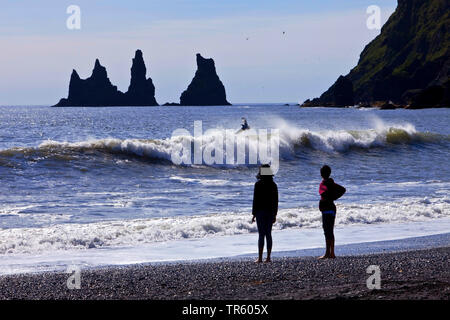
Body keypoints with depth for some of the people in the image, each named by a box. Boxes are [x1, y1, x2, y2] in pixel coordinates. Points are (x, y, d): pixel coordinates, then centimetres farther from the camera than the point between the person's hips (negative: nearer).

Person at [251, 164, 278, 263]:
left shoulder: (258, 184, -10)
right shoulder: (273, 184, 4)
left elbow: (255, 199, -11)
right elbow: (276, 201, 7)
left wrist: (254, 214, -5)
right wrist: (274, 215, 14)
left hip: (260, 211, -4)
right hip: (270, 212, 4)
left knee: (261, 235, -4)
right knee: (268, 234, 8)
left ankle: (260, 257, -4)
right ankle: (268, 257, 8)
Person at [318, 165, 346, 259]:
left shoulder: (323, 184, -14)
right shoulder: (331, 183, 12)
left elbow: (325, 193, -32)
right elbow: (343, 190, 15)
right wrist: (333, 198, 9)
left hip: (327, 209, -9)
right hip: (332, 208, 9)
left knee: (327, 231, -8)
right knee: (330, 232, 14)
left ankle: (327, 253, -9)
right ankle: (332, 253, 17)